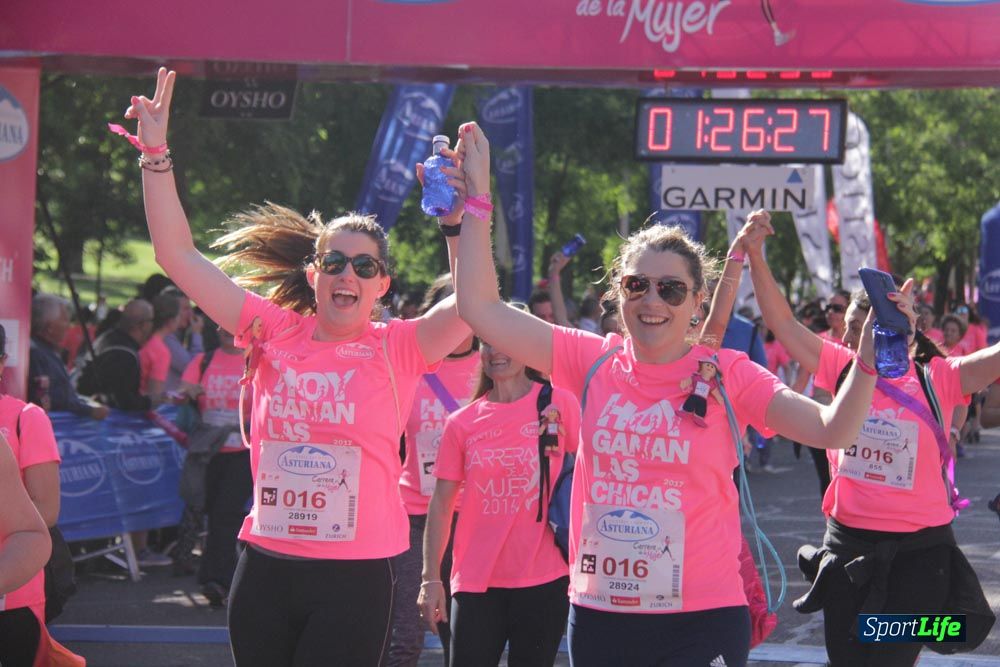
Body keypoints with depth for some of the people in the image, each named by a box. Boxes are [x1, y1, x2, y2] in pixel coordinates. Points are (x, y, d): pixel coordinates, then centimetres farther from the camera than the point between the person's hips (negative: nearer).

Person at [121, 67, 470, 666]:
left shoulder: (398, 348, 0)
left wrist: (458, 220, -25)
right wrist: (155, 153, 0)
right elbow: (179, 256, 4)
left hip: (356, 576, -3)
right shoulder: (276, 333, 4)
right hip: (266, 570, 3)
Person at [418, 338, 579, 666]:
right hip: (475, 584, 2)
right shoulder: (462, 423, 4)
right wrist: (431, 579, 1)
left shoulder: (559, 405, -2)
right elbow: (442, 504, 7)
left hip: (543, 581, -2)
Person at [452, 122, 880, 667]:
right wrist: (475, 195, -1)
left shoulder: (728, 374, -4)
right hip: (599, 616, 3)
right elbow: (481, 308, 1)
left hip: (701, 621, -3)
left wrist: (869, 358, -28)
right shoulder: (593, 362, 2)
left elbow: (832, 430, -13)